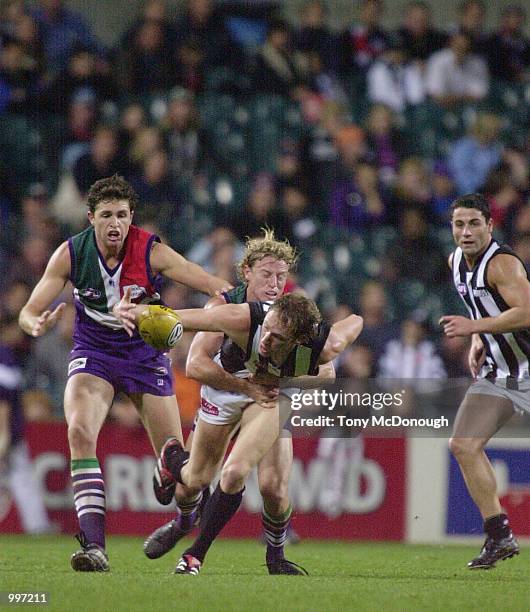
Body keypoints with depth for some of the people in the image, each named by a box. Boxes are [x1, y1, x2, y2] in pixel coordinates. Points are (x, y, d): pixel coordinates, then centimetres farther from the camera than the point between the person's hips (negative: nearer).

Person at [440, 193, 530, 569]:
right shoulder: (457, 263, 8)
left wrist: (474, 326, -25)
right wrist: (478, 341, 11)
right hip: (497, 372, 8)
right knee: (464, 445, -4)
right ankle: (499, 536, 1)